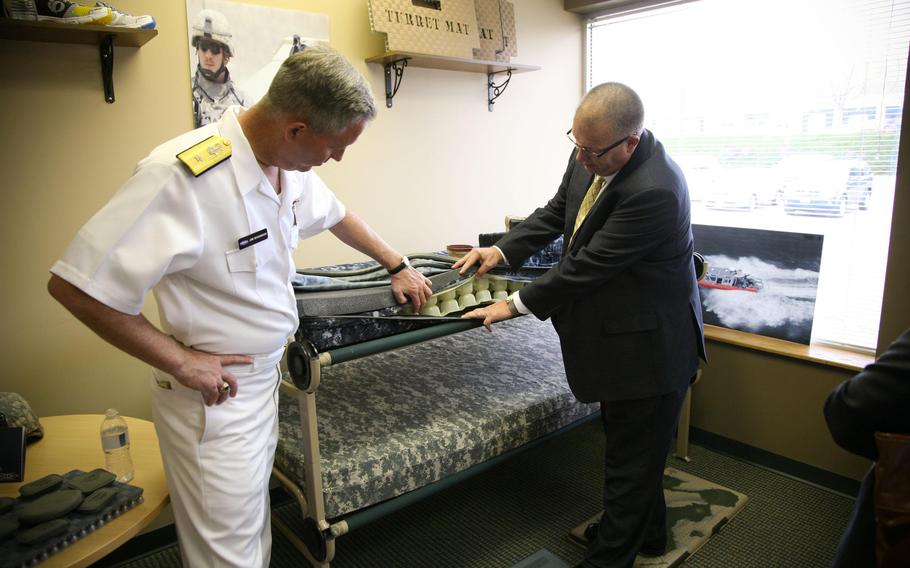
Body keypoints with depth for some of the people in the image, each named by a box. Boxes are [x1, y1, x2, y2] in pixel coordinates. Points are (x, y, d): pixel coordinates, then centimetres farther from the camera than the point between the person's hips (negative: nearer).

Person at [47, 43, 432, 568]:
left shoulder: (291, 164, -4)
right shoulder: (181, 175, -29)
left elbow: (336, 215, 17)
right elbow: (75, 286, -24)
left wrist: (399, 266, 21)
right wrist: (180, 361, -20)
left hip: (266, 374, 7)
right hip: (215, 393, -7)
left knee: (256, 524, 25)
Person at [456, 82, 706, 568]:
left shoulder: (653, 191, -31)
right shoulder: (592, 154, -4)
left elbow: (588, 265, -27)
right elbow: (556, 213, 8)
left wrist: (516, 304, -17)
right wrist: (501, 250, -5)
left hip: (647, 348, -9)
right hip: (620, 336, 9)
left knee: (630, 460, 8)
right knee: (631, 450, 26)